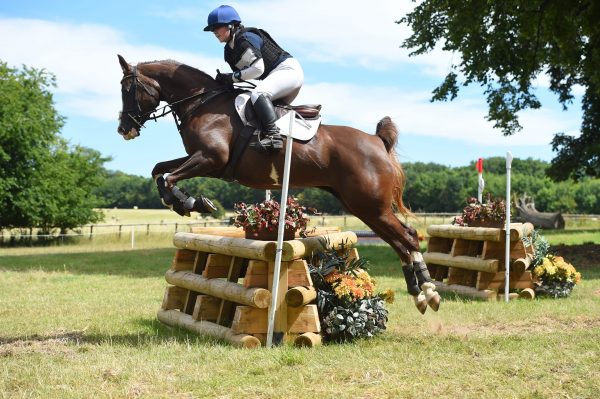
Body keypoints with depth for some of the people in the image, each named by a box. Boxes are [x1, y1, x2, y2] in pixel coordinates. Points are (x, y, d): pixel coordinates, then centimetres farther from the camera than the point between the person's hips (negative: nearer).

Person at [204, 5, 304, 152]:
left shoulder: (246, 39, -17)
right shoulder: (230, 50, 12)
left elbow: (258, 68, -24)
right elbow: (244, 74, 12)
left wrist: (233, 77, -18)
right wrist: (224, 80, -5)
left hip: (288, 69, -11)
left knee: (258, 94, -32)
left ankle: (273, 136, -40)